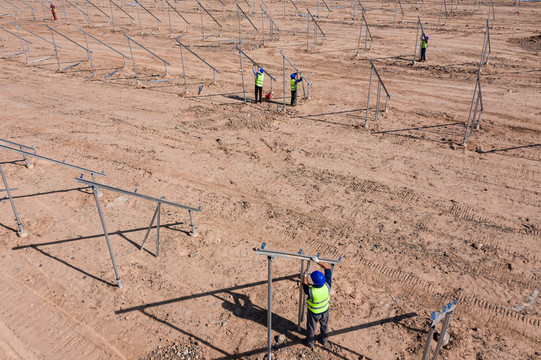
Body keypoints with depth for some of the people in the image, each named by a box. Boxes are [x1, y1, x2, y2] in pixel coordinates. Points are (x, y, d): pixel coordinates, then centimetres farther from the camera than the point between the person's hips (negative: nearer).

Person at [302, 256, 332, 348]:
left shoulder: (311, 291, -42)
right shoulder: (327, 286, -35)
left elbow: (304, 285, -16)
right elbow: (328, 267, -26)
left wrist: (305, 275, -3)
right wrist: (318, 261, -28)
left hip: (314, 312, -3)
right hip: (325, 310, 3)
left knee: (311, 327, 25)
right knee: (324, 325, 31)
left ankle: (310, 342, 49)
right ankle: (324, 340, 55)